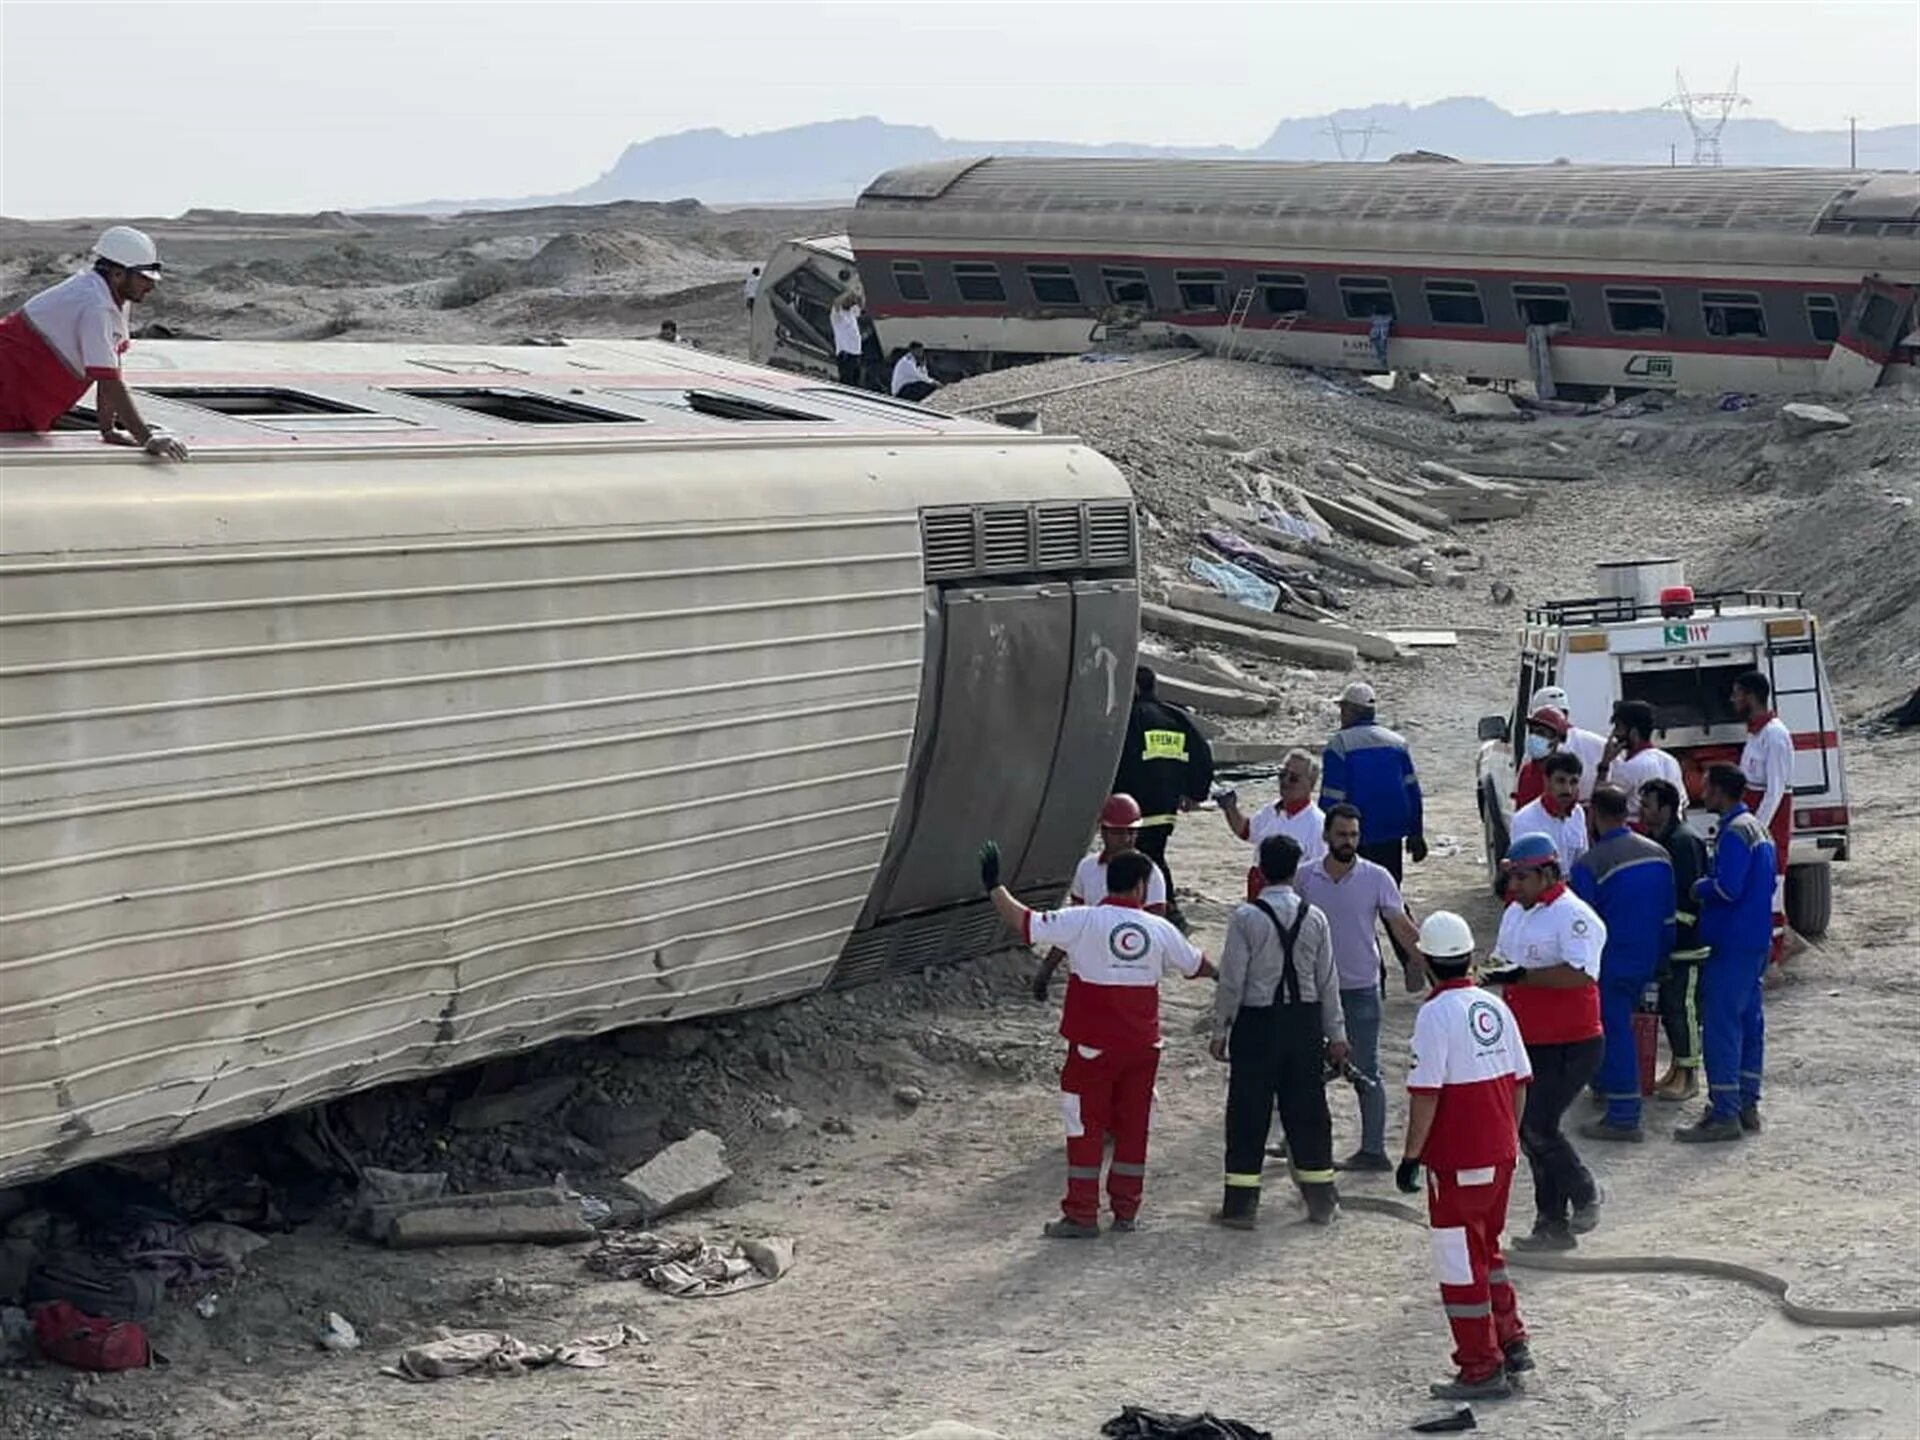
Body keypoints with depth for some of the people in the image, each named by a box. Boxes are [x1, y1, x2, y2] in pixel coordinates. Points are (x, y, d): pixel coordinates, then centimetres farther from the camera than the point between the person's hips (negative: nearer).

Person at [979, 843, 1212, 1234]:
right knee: (1133, 1126, 13)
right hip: (1142, 1045, 3)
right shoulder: (1160, 929, 1)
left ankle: (1082, 1214, 4)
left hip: (1093, 1044, -3)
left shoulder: (1082, 921, -11)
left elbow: (1023, 922, -11)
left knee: (1086, 1128, 3)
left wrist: (994, 886, 4)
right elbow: (1196, 966, 17)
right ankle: (1126, 1211, 18)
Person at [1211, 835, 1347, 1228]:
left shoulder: (1245, 917, -11)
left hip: (1257, 1022, -3)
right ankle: (1321, 1202, 18)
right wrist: (1336, 1033, 11)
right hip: (1305, 1019, 3)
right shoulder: (1314, 918, -1)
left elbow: (1232, 979, -10)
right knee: (1307, 1110, 12)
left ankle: (1240, 1204, 4)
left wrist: (1220, 1029, -1)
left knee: (1249, 1112, 3)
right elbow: (1328, 980, 4)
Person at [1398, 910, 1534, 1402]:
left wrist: (1411, 1155, -13)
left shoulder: (1436, 1015, -16)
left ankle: (1482, 1370, 5)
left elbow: (1426, 1094, -19)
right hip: (1499, 1154, 7)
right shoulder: (1495, 1007, 5)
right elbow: (1519, 1081, 11)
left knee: (1460, 1261, 1)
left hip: (1458, 1162, -7)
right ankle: (1511, 1342, 28)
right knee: (1486, 1248, 24)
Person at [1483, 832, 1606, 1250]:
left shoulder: (1574, 916, -17)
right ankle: (1553, 1225, 18)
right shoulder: (1515, 914, 12)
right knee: (1529, 1131, 9)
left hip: (1571, 1046, -9)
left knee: (1538, 1127, -14)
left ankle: (1584, 1196, 10)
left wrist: (1522, 976, -31)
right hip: (1528, 1043, 9)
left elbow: (1579, 974, -29)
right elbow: (1504, 965, 24)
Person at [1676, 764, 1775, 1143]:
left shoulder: (1735, 832, -16)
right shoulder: (1757, 828, 15)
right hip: (1756, 941, 10)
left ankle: (1724, 1115, -10)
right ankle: (1747, 1105, 20)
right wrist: (1710, 887, 14)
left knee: (1720, 1025, -8)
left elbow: (1728, 888, -24)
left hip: (1731, 943, -10)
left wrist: (1699, 888, -5)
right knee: (1749, 1021, 14)